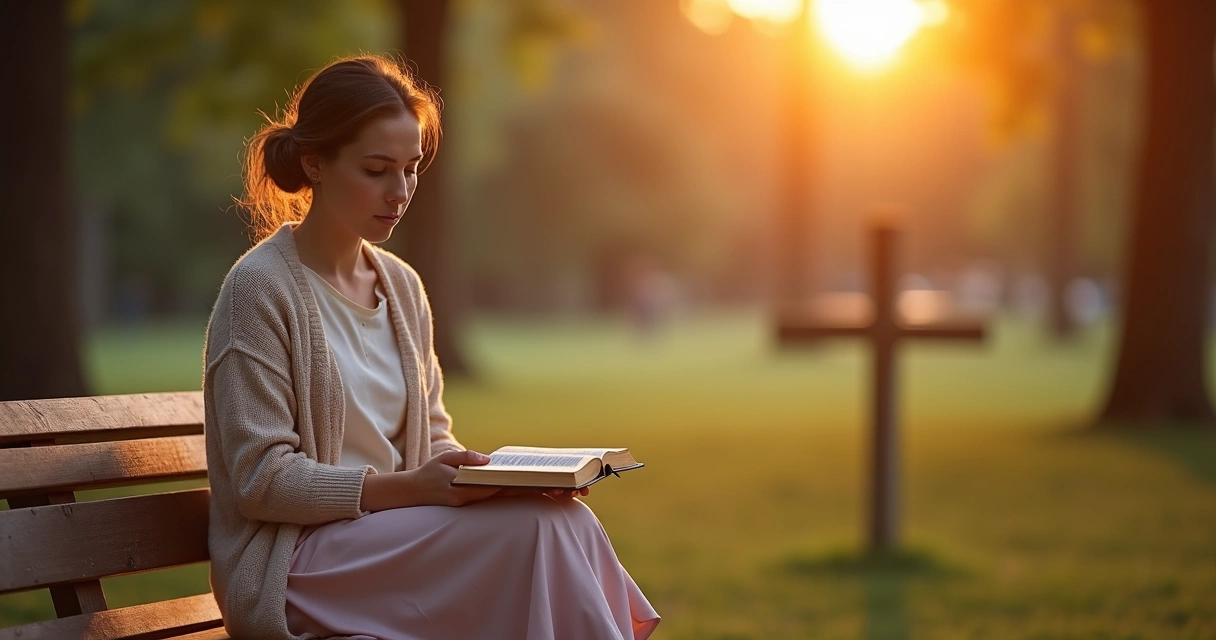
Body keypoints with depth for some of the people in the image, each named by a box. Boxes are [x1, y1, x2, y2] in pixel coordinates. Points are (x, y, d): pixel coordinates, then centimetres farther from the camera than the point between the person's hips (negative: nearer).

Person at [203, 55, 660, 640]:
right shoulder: (259, 288, -9)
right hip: (290, 565, -6)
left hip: (389, 536, 6)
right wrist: (408, 487, -23)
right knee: (539, 528, -25)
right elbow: (261, 479, -13)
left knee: (566, 519, -22)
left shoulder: (402, 286, 13)